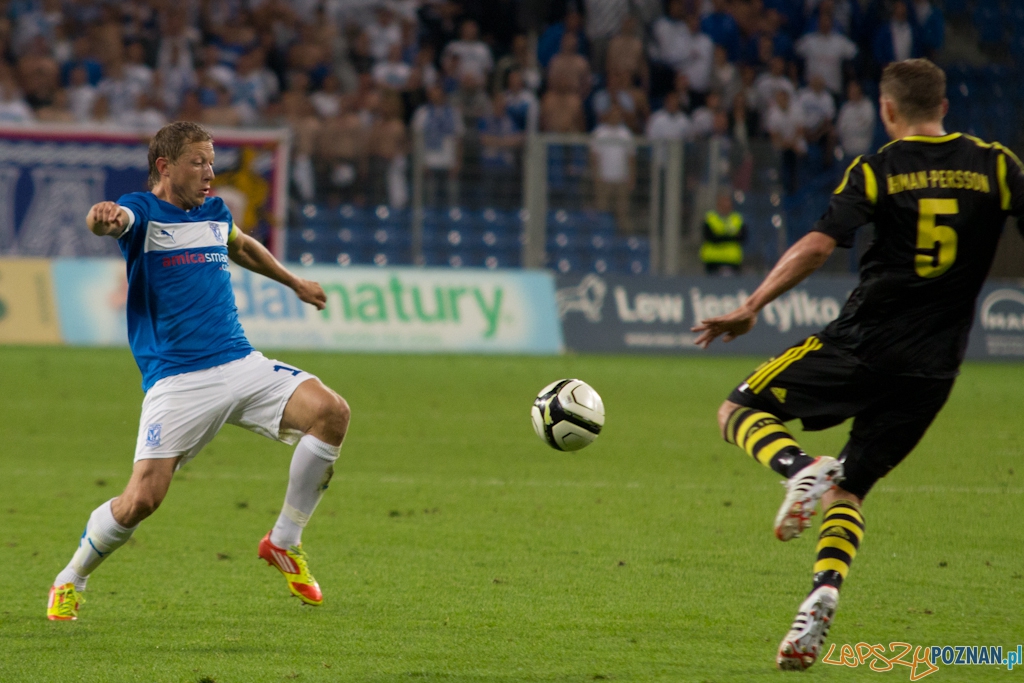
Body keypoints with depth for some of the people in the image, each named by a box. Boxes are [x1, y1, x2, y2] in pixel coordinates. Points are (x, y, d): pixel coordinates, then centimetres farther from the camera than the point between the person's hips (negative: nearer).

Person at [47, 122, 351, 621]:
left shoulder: (214, 212, 17)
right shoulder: (142, 211, -3)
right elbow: (112, 220, -28)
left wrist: (294, 283, 54)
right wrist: (103, 218, -53)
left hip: (240, 364, 6)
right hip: (176, 380, -6)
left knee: (331, 412, -16)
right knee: (141, 499, -17)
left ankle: (285, 542, 0)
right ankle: (70, 581, 11)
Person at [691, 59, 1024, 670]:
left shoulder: (877, 172, -4)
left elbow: (819, 245, -13)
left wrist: (751, 308, -12)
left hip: (862, 344, -3)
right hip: (934, 367, 3)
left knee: (739, 412, 14)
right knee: (850, 491, 15)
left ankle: (799, 468, -17)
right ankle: (822, 598, -10)